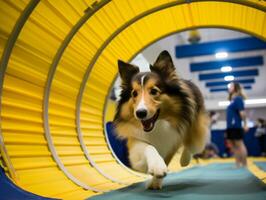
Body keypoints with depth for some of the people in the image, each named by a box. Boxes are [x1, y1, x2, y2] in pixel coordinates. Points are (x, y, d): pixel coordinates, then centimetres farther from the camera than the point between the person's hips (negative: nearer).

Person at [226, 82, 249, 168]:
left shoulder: (238, 99, -8)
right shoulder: (232, 100, 17)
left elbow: (242, 112, -15)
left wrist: (245, 124, -19)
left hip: (236, 126, -9)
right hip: (230, 127, 9)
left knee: (240, 145, -4)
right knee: (233, 146, 11)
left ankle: (244, 164, 2)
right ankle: (238, 164, 18)